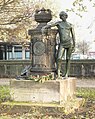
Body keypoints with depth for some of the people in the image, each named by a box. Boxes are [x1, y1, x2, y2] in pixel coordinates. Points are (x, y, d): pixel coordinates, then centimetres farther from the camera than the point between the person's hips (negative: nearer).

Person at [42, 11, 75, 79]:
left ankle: (66, 75, 6)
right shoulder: (58, 23, 11)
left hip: (69, 43, 0)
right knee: (59, 58, -15)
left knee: (68, 59, 2)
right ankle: (58, 75, -14)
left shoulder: (70, 25, 9)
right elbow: (49, 25, 5)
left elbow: (73, 36, 8)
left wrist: (74, 46, 3)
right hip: (62, 44, 0)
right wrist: (43, 28, -17)